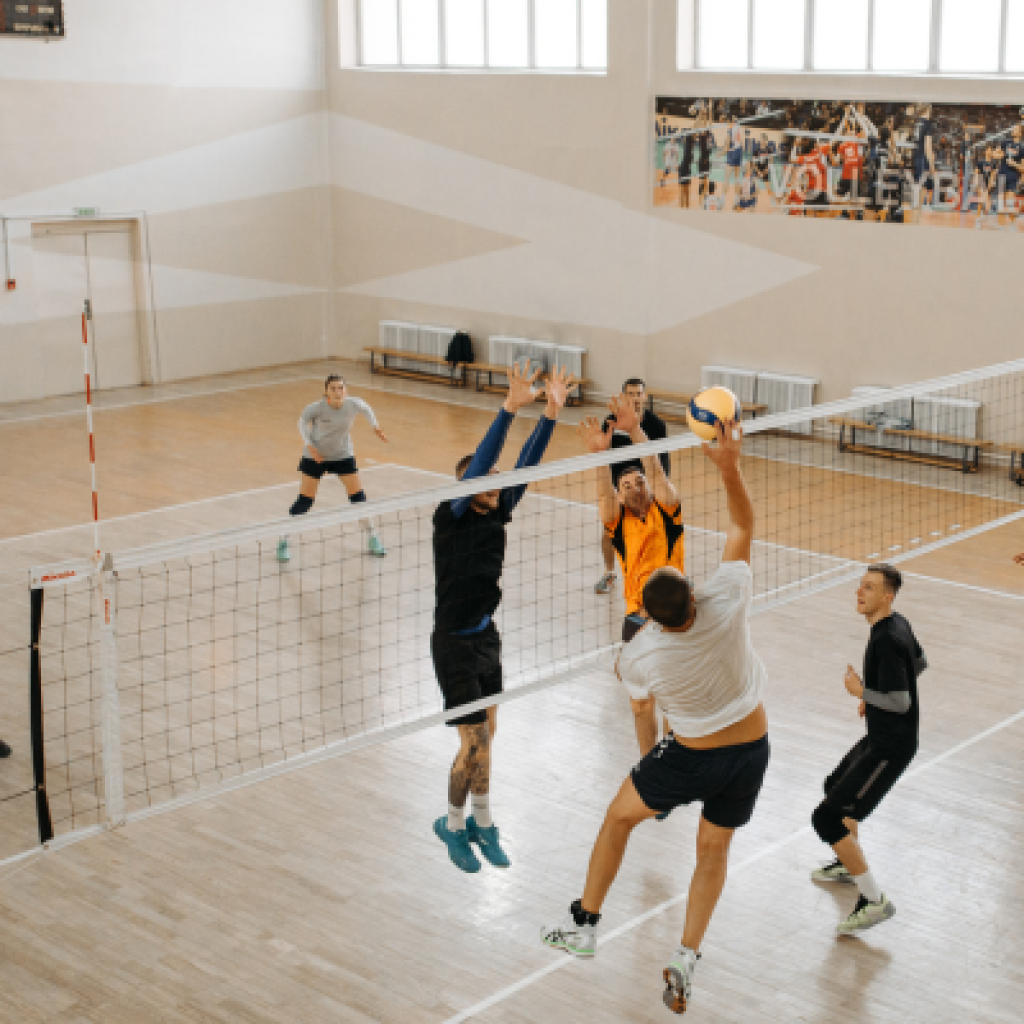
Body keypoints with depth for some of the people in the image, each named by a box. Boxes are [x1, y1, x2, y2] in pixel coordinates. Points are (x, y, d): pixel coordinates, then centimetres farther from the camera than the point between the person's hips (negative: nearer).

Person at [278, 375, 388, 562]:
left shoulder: (353, 404, -19)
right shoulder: (318, 407, -25)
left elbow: (365, 409, 7)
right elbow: (303, 420, -4)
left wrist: (375, 426, -1)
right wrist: (309, 444, -14)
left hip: (343, 455, 2)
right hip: (316, 455, -2)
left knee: (358, 496, 0)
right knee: (304, 501, -2)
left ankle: (373, 539, 14)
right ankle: (283, 541, 11)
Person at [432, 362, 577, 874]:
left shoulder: (497, 514, 1)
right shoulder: (451, 519, -17)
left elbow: (524, 467, -8)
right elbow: (478, 462, -29)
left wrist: (551, 411, -18)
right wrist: (510, 408, -38)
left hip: (486, 637, 7)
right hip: (455, 644, -7)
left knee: (485, 736, 15)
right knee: (475, 744, -3)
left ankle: (481, 822, 30)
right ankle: (454, 823, 19)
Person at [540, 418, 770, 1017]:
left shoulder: (640, 656, -24)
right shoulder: (727, 604, -25)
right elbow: (744, 526, -12)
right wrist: (730, 465, -13)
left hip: (691, 759, -2)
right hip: (751, 750, 3)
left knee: (620, 816, 22)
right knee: (714, 848, 21)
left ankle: (584, 924, 30)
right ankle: (686, 959, 16)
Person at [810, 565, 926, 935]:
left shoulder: (887, 640, -27)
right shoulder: (898, 624, 4)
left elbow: (900, 703, -29)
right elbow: (919, 663, 22)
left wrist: (861, 691, -13)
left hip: (890, 748, -11)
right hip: (881, 738, 11)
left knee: (827, 818, -12)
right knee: (836, 786, 31)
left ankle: (874, 899, -3)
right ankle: (849, 864, 51)